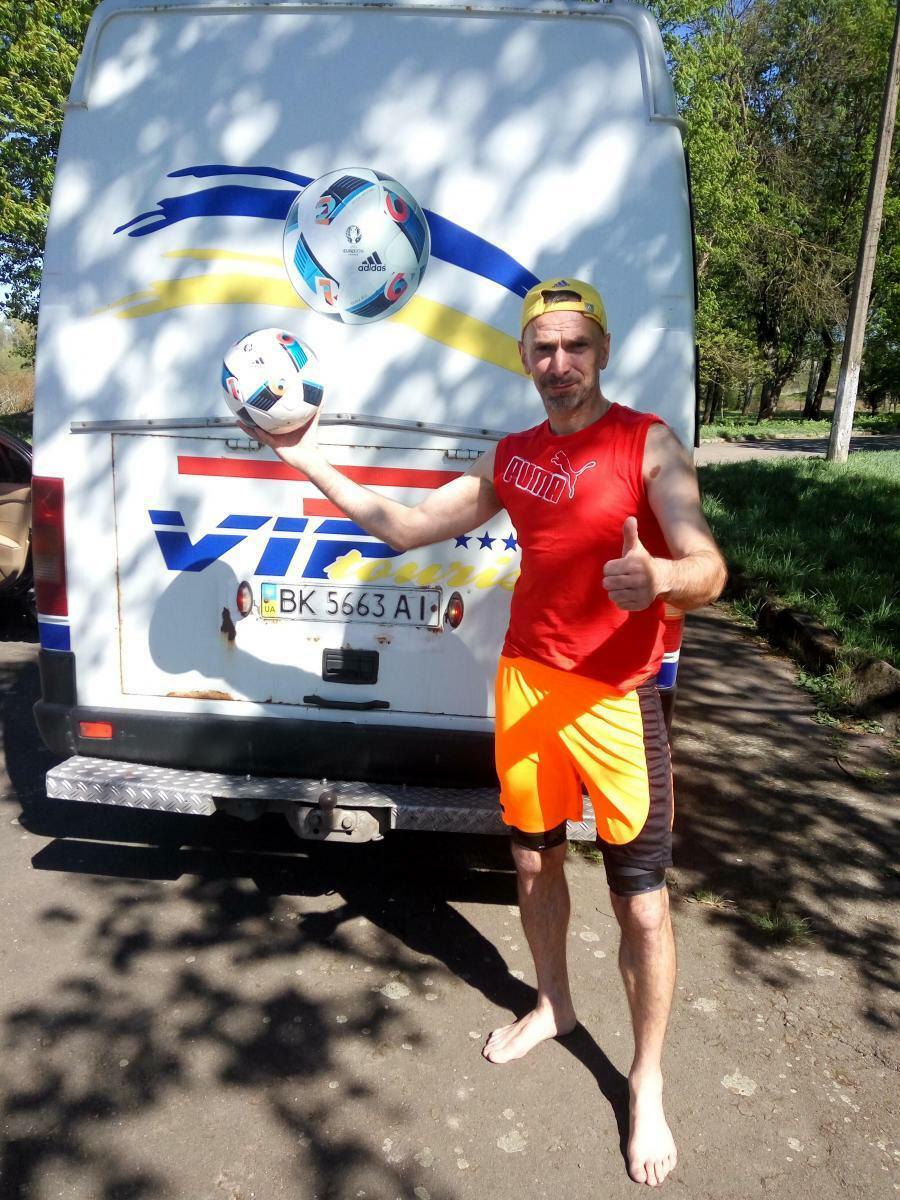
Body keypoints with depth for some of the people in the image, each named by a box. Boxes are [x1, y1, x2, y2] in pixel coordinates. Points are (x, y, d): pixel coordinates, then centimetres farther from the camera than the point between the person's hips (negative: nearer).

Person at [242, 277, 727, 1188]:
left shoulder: (647, 444, -8)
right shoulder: (511, 457, 8)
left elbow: (707, 573, -18)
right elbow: (403, 527, 10)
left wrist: (659, 578, -42)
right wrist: (309, 460, 6)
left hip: (614, 700, -4)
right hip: (524, 685, 5)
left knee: (640, 905, 5)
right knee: (534, 861, 20)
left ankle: (646, 1083, 29)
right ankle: (552, 1004, 47)